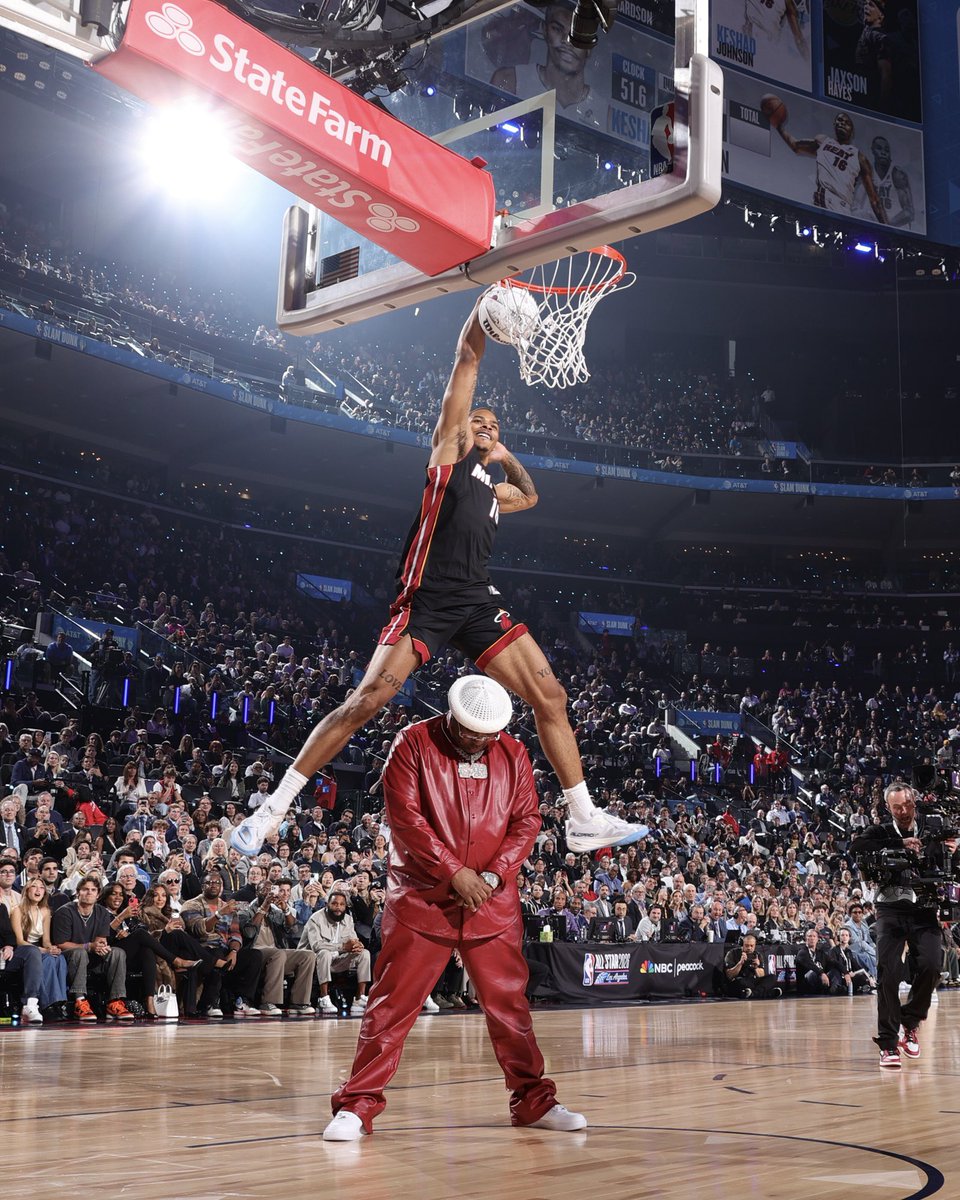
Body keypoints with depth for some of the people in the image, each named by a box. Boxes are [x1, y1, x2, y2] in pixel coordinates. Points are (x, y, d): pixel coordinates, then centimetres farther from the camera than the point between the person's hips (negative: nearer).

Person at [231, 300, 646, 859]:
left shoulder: (494, 489, 29)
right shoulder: (449, 449, 13)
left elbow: (532, 496, 54)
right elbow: (468, 358, 9)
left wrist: (505, 455, 41)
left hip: (479, 602, 7)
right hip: (427, 598, -6)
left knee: (550, 695, -3)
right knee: (367, 699, -16)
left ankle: (585, 821, 5)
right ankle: (272, 809, -8)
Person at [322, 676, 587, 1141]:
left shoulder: (512, 754, 7)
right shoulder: (413, 744, -4)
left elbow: (527, 819, 5)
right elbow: (405, 816, -12)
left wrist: (495, 874, -10)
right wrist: (454, 871, -15)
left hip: (491, 899, 3)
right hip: (422, 897, -3)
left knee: (508, 1002, 9)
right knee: (394, 1002, -4)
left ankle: (533, 1101, 22)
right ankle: (357, 1106, 4)